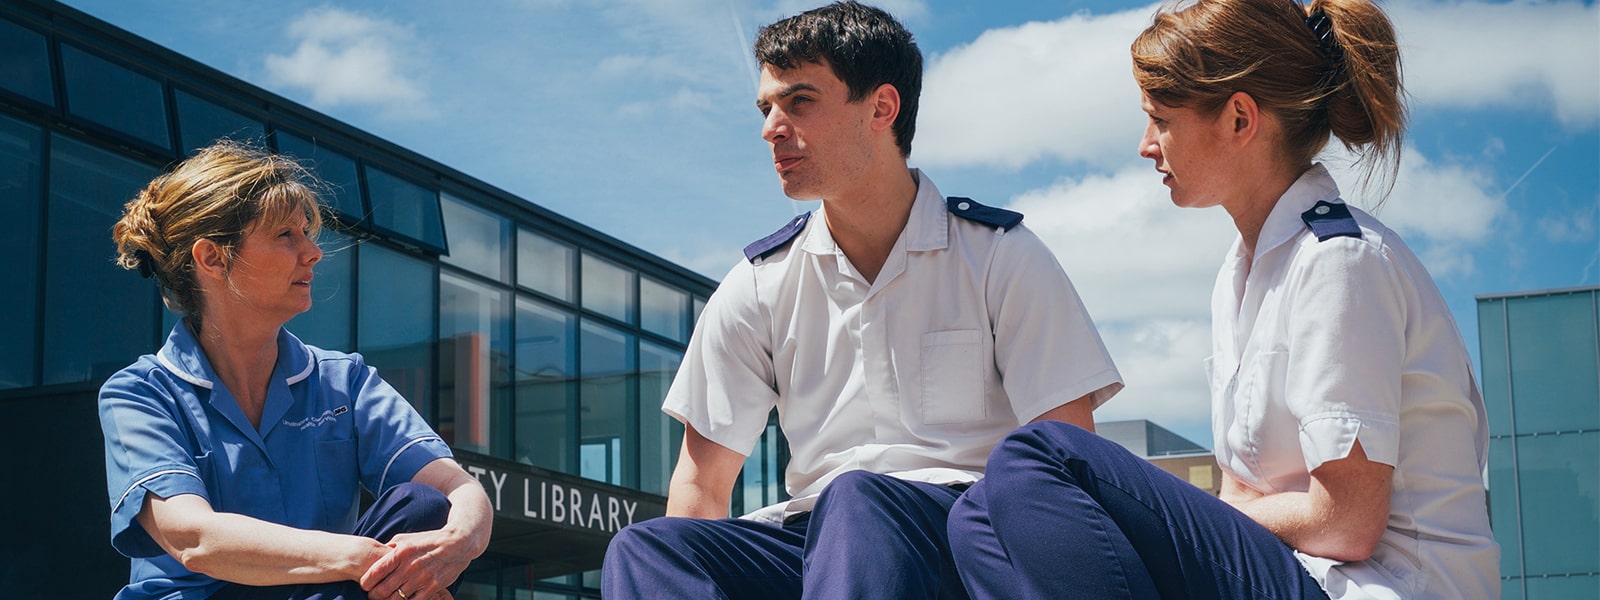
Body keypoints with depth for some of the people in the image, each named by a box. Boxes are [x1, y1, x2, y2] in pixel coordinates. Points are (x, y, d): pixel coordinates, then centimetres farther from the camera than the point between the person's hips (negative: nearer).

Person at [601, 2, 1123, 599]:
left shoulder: (1000, 257, 5)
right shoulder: (757, 287, 13)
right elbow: (703, 482, 11)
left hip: (968, 536, -3)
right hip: (813, 539, 3)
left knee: (855, 501, -38)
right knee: (643, 547, -27)